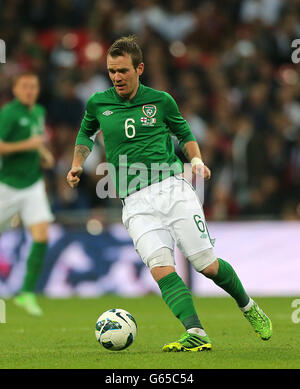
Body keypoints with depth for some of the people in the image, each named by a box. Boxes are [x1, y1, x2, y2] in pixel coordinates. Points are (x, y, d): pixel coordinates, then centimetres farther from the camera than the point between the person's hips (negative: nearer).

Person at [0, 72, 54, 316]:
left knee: (42, 236, -11)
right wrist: (27, 145, -25)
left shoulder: (39, 112, 9)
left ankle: (27, 293, -6)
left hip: (33, 186, 5)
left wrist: (44, 153, 10)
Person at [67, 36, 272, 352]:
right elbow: (85, 134, 28)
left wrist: (196, 159, 2)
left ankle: (247, 306, 26)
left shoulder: (160, 101, 6)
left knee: (208, 266, -2)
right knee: (160, 267, -22)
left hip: (172, 188, -1)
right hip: (136, 203, 1)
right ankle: (195, 334, -28)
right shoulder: (98, 104, 9)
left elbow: (184, 133, 20)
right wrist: (77, 166, 13)